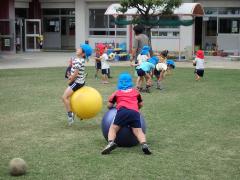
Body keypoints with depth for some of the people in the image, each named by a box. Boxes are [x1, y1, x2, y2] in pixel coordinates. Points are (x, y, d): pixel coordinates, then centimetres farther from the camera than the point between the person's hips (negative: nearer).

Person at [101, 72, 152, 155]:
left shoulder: (117, 92, 25)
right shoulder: (135, 92, 31)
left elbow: (109, 106, 23)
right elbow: (141, 104, 38)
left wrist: (114, 107, 45)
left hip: (122, 110, -2)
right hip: (135, 112, 2)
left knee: (113, 128, -1)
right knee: (138, 131, -6)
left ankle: (111, 142, -30)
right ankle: (144, 144, -35)